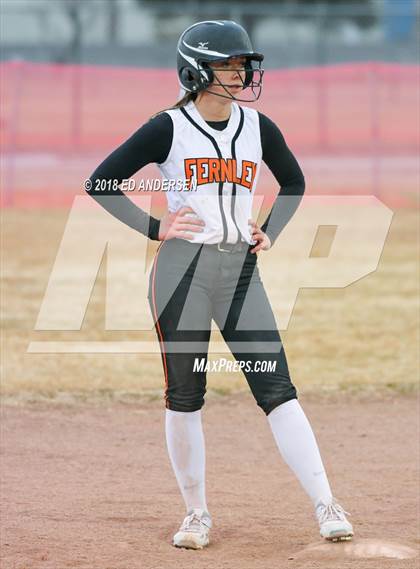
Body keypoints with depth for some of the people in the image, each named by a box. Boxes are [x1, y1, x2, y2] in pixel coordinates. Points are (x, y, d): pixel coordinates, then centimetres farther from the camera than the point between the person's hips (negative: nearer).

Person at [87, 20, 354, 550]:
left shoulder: (258, 127, 7)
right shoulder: (169, 128, -4)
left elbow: (293, 180, 25)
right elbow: (101, 182, -3)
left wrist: (270, 231, 11)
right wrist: (154, 227, -8)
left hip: (240, 269, 2)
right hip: (182, 267, -2)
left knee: (277, 389, -5)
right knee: (184, 396, 2)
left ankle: (325, 506, -7)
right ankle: (196, 514, 14)